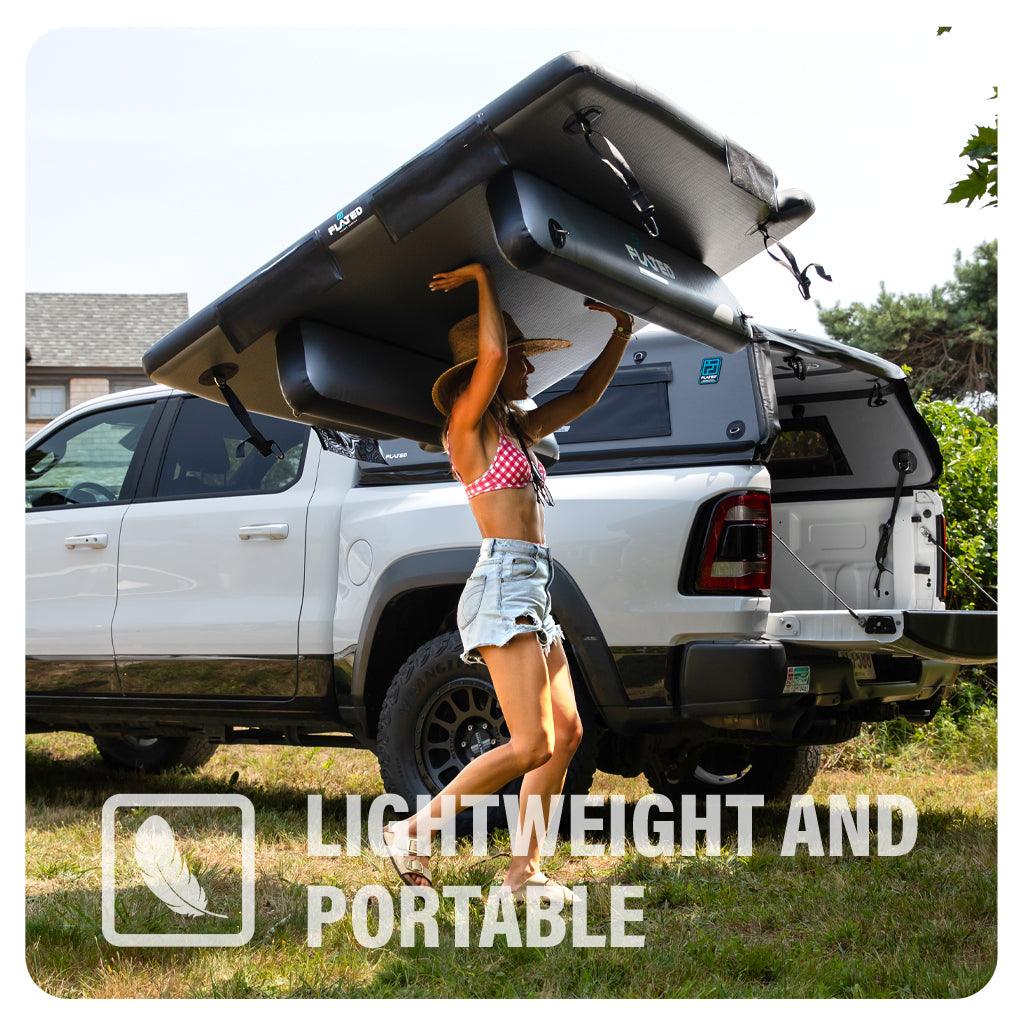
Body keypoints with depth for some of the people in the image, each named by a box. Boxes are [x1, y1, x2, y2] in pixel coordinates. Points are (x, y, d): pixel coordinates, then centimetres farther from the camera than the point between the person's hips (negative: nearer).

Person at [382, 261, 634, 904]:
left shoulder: (517, 430, 21)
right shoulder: (469, 427, -4)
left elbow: (586, 395, 31)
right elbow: (491, 355, -21)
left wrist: (622, 331, 22)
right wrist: (483, 277, -9)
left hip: (533, 593, 10)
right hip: (503, 582, -10)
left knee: (567, 733, 5)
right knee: (532, 744, -16)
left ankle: (525, 873, 7)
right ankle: (415, 831, -7)